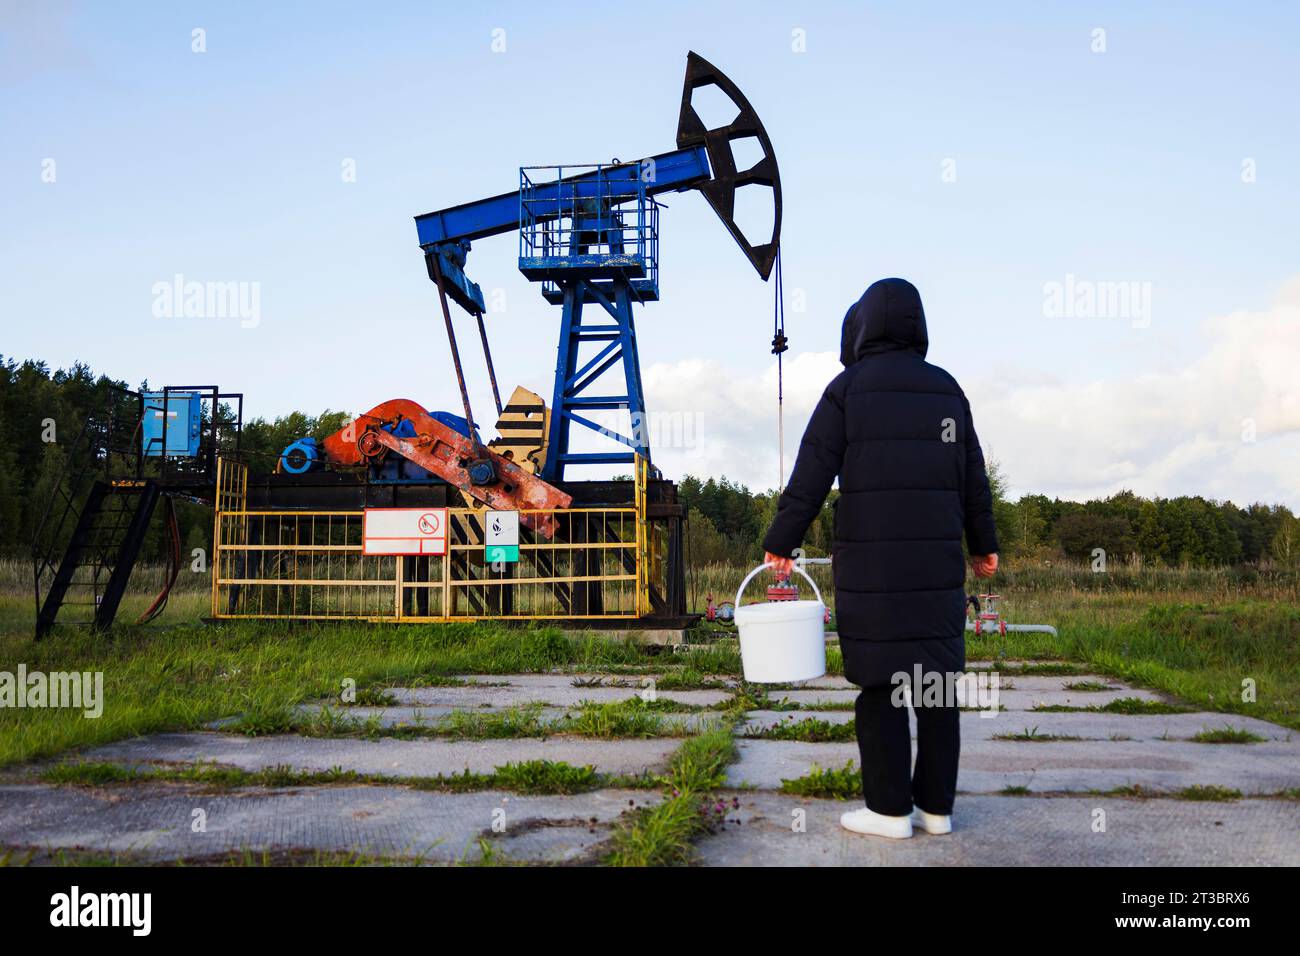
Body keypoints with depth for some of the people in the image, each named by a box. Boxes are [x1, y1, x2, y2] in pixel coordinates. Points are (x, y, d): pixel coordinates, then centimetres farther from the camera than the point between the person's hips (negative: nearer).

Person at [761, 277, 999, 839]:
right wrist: (983, 544, 25)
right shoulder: (946, 388, 9)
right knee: (935, 679, 8)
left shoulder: (847, 388, -4)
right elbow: (972, 477, 14)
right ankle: (936, 806, 14)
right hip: (936, 561, 4)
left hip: (871, 561, -4)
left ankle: (890, 809, 5)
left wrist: (779, 544, 0)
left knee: (878, 682, 1)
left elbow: (811, 476, -7)